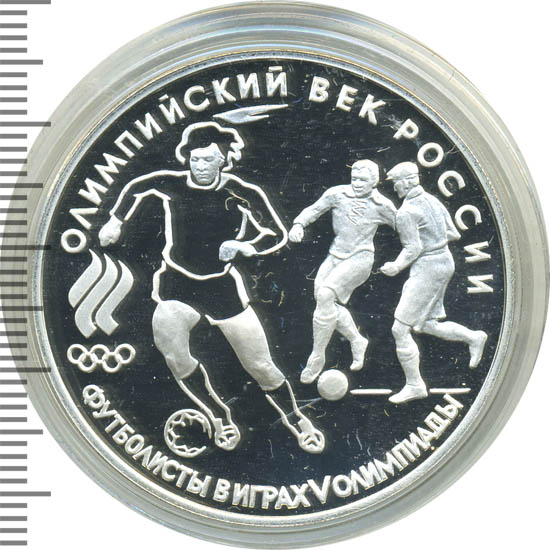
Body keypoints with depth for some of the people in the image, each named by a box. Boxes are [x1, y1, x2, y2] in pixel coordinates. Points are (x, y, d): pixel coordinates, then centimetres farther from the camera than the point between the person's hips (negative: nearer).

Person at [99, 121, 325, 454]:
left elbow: (278, 235, -4)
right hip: (177, 283, 2)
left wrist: (244, 246, -21)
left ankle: (295, 419, 28)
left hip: (223, 286, -1)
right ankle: (220, 417, 5)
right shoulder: (170, 183, -4)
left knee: (260, 367, 2)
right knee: (175, 357, -20)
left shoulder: (242, 192, -9)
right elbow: (136, 188, 17)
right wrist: (116, 221, 14)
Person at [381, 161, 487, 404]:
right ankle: (473, 338, 14)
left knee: (400, 329, -2)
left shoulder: (405, 212, -16)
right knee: (423, 325, 19)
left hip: (426, 270, -9)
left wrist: (397, 267, -5)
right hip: (444, 263, 9)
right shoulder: (432, 201, 10)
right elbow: (454, 234, 12)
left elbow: (414, 248, -19)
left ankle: (414, 385, 5)